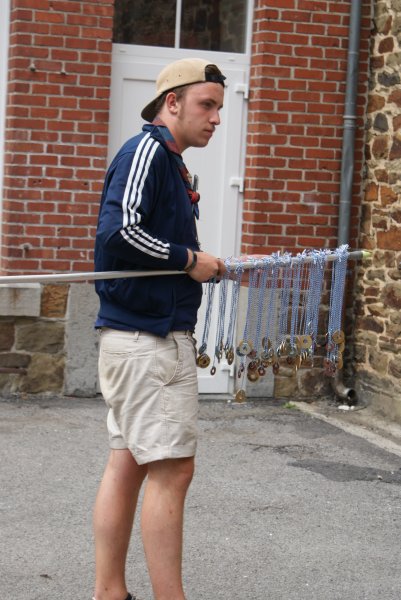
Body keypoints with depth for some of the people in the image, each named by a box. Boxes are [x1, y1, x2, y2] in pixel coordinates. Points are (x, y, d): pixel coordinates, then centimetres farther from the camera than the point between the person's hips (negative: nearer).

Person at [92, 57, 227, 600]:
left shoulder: (167, 159, 19)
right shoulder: (148, 149, -11)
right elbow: (118, 232, -23)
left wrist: (207, 265, 8)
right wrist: (190, 260, -14)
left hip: (140, 335, 10)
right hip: (150, 337, -10)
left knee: (127, 464, 11)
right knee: (172, 470, -7)